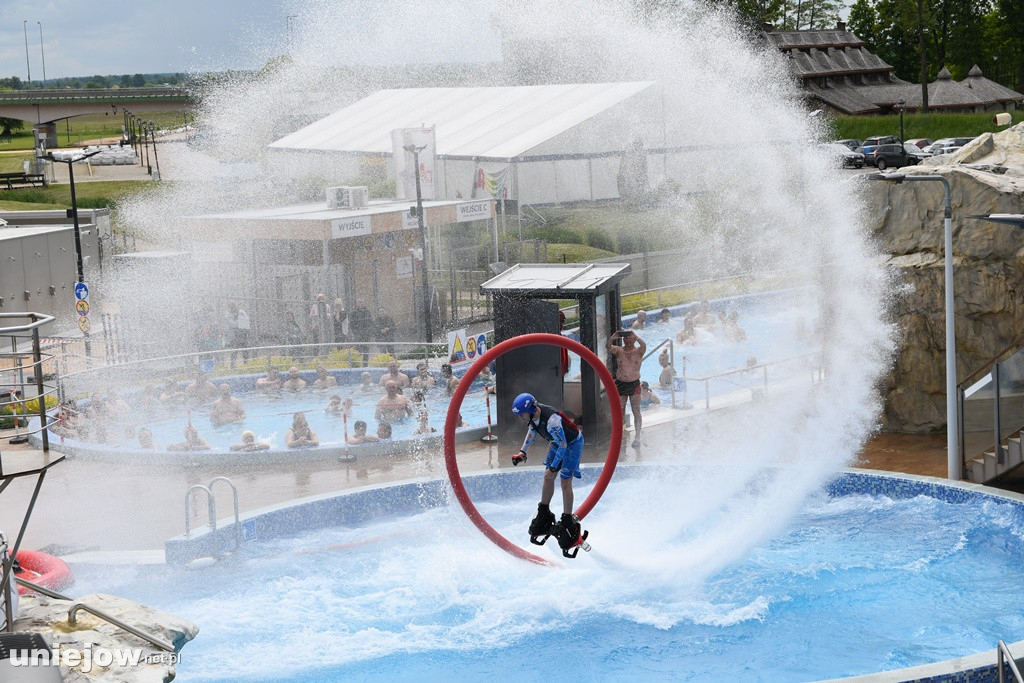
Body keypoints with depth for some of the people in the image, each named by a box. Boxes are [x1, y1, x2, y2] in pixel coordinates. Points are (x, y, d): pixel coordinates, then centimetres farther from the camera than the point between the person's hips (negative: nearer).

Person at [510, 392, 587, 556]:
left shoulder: (551, 420, -40)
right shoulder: (532, 415, -14)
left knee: (565, 482, -8)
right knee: (548, 477, 9)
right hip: (558, 442, 8)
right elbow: (531, 431, 9)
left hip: (572, 443, -8)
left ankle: (568, 523, -1)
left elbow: (563, 445, -31)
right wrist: (523, 451, 3)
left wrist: (553, 467, -27)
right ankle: (543, 515, 22)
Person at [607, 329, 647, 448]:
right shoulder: (619, 351, 1)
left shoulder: (638, 351, -3)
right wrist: (613, 337, -34)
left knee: (636, 411, 0)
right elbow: (609, 347, -17)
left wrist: (635, 336, -35)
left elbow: (644, 345, -25)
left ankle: (637, 437, 6)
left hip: (634, 384, -2)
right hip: (620, 383, 2)